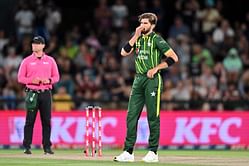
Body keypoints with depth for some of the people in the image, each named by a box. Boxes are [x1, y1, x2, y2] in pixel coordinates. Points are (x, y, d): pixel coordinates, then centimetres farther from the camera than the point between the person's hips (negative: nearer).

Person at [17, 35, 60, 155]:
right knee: (30, 120, -3)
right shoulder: (27, 61, 4)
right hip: (32, 94, -2)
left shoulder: (50, 60, 9)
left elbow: (56, 77, 11)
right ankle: (27, 147, 0)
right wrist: (32, 80, -14)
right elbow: (20, 78, 2)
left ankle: (47, 147, 6)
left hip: (46, 94, 2)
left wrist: (48, 80, -10)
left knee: (47, 121, 2)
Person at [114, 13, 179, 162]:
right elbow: (124, 52, 2)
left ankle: (153, 152, 5)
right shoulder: (138, 38, 15)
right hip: (138, 79, 6)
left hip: (152, 79, -6)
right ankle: (128, 152, 2)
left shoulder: (156, 39, -4)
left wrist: (156, 68, -9)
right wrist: (136, 36, -1)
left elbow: (174, 58, -8)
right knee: (131, 116, 1)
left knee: (153, 117, -2)